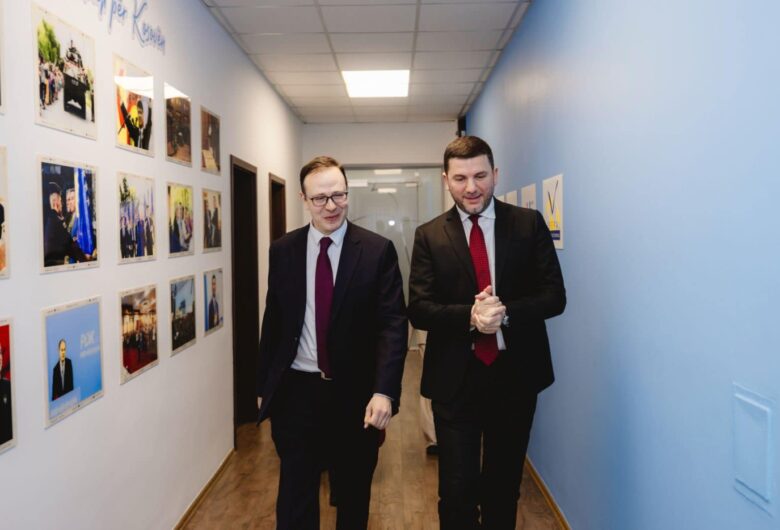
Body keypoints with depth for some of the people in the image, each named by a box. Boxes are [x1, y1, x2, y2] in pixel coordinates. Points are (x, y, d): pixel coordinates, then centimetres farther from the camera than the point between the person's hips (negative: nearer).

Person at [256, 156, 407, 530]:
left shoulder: (378, 250, -7)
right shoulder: (282, 250, 1)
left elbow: (392, 324, -11)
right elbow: (273, 321, 7)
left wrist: (384, 390, -21)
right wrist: (264, 385, 10)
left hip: (357, 393, -1)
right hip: (296, 391, 1)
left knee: (355, 493, 19)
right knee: (295, 498, 10)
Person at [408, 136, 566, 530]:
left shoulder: (529, 224, -1)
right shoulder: (429, 236, -2)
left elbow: (554, 296, -5)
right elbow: (419, 309, -7)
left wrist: (505, 312, -23)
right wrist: (469, 317, -25)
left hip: (515, 375, 1)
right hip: (455, 379, -1)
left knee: (504, 485, 19)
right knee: (457, 490, 6)